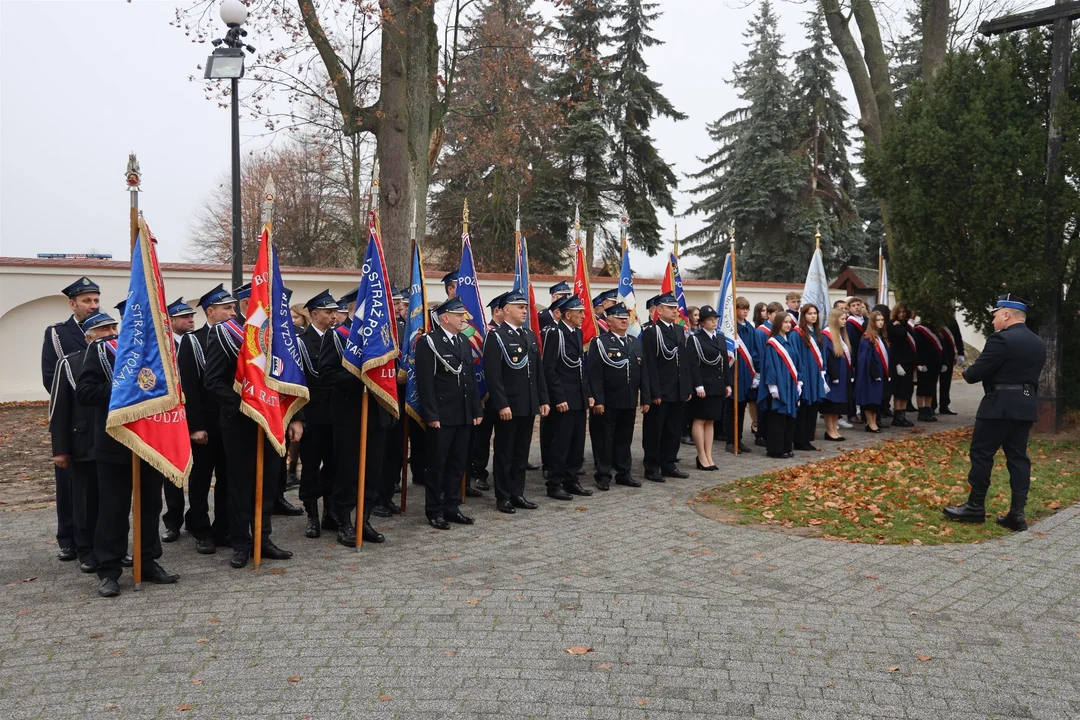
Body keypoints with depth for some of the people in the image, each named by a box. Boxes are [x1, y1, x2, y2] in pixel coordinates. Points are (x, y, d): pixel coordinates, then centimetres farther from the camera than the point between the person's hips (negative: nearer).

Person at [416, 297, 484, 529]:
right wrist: (431, 415, -18)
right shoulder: (428, 342, -9)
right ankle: (434, 511, 13)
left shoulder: (464, 343, 14)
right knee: (438, 464, 3)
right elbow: (425, 382, -14)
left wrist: (477, 410, 11)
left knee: (458, 463, 12)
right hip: (441, 416, -7)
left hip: (464, 416, 7)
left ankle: (452, 507, 22)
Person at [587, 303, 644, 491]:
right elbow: (594, 375, -12)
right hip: (607, 403, -5)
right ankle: (603, 475, 12)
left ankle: (623, 473, 23)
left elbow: (643, 373, 13)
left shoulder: (636, 343, 12)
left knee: (625, 439, 13)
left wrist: (645, 398, 7)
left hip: (629, 402, 5)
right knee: (604, 440, 3)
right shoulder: (600, 343, -6)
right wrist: (597, 401, -17)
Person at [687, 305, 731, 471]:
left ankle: (708, 456, 14)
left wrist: (728, 384, 10)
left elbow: (725, 362, 16)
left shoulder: (721, 337, 13)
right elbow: (693, 364, -13)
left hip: (718, 387, 7)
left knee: (711, 421, 10)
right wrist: (698, 386, -19)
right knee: (700, 420, 0)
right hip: (703, 386, -6)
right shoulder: (695, 339, -7)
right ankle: (702, 457, 5)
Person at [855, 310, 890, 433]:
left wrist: (887, 372, 8)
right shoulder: (867, 338, -11)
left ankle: (873, 422, 13)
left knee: (878, 398, 8)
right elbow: (867, 358, -16)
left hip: (881, 372, 8)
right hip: (870, 374, -8)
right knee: (870, 398, -3)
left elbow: (886, 355, 15)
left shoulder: (882, 336, 13)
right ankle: (870, 423, 2)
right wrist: (875, 373, -20)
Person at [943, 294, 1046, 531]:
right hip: (1027, 405, 8)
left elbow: (976, 373, -15)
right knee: (1018, 457, 8)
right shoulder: (1039, 344, 12)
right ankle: (1017, 513, 7)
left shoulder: (1001, 340, -15)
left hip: (1000, 406, -8)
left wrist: (967, 373, 6)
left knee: (982, 454, 2)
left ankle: (976, 506, 9)